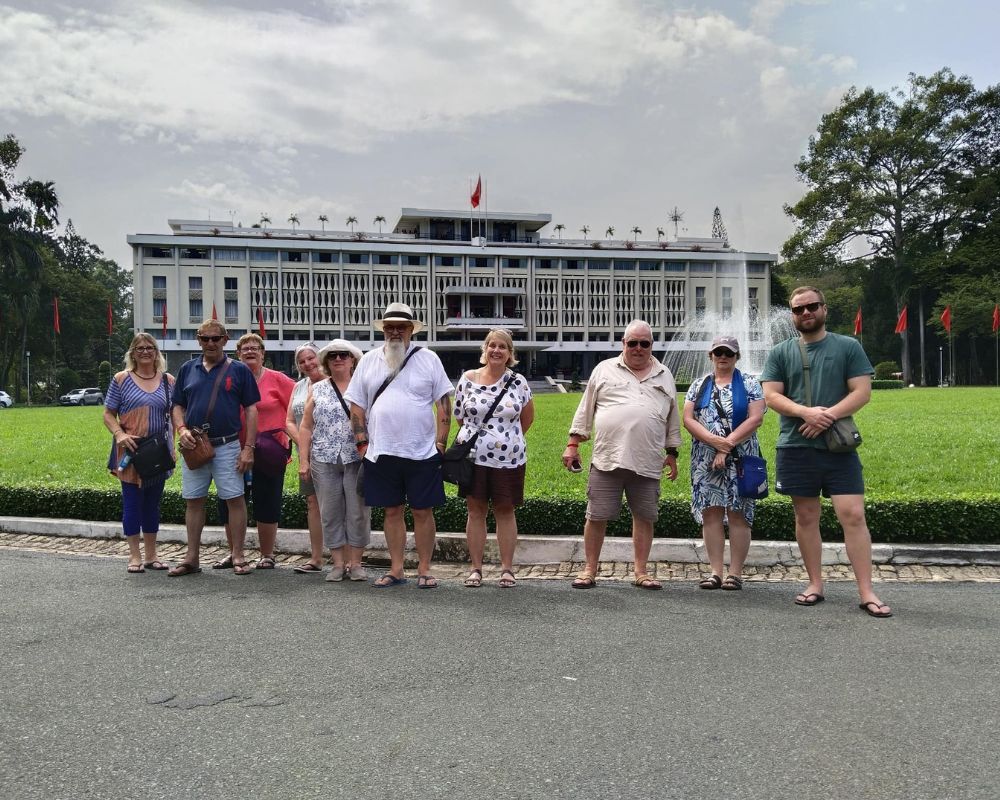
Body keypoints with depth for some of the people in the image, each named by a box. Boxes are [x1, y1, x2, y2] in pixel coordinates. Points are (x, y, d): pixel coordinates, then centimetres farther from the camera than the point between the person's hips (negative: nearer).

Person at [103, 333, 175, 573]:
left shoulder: (168, 380, 8)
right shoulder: (122, 379, 1)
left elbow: (175, 414, 10)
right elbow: (108, 414, 2)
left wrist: (172, 444, -2)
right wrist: (119, 434, -16)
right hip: (130, 450, -3)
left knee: (153, 502, 10)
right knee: (132, 501, 1)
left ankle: (151, 555, 20)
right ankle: (135, 556, 11)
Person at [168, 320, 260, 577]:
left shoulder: (239, 370, 1)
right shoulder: (187, 369, 11)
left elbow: (251, 410, -1)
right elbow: (178, 406, 15)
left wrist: (248, 447, -8)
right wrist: (181, 429, -6)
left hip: (227, 446, -3)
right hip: (194, 446, 3)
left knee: (235, 499, -2)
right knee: (193, 501, 8)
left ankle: (238, 556, 7)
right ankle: (192, 558, 18)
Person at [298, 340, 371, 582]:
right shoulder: (317, 390, 12)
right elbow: (306, 427, 11)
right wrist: (303, 461, 3)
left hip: (357, 460, -2)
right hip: (324, 461, 2)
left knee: (358, 512, 0)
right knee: (330, 513, 4)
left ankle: (355, 562, 11)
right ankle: (338, 563, 13)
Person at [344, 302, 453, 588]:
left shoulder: (428, 359, 2)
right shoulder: (369, 360, 9)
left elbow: (444, 403, 1)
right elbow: (357, 405, 11)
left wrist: (441, 442, -5)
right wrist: (362, 442, 3)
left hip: (422, 452, -2)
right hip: (381, 453, 2)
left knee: (422, 511, 4)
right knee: (392, 511, 9)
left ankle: (424, 570, 14)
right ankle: (396, 570, 19)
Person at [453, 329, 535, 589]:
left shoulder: (518, 382, 1)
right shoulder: (468, 380, 1)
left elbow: (527, 417, 12)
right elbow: (459, 416, 9)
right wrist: (477, 436, 10)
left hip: (508, 459, 0)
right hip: (473, 457, 0)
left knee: (505, 511, 7)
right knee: (475, 510, 5)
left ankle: (507, 568, 15)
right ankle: (476, 568, 14)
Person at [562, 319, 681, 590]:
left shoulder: (664, 376, 15)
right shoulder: (604, 370, 9)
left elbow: (673, 419, 19)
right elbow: (585, 411, 9)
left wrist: (672, 453, 15)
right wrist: (572, 445, 4)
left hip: (647, 463, 2)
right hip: (607, 460, -2)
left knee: (644, 517, 5)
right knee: (597, 516, 2)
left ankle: (641, 572, 16)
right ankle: (590, 570, 14)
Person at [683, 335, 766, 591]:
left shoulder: (749, 384, 5)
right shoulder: (699, 385, 12)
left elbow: (756, 418, -6)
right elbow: (688, 419, 2)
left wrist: (727, 445, -13)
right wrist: (715, 441, -12)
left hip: (740, 459, -2)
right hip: (705, 460, 3)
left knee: (737, 513, -3)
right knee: (710, 512, 1)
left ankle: (735, 573, 3)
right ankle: (715, 572, 6)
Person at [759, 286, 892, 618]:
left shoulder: (848, 347, 6)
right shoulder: (780, 352, 8)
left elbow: (862, 391, -2)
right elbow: (771, 395, 0)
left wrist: (828, 416, -17)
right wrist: (806, 412, -17)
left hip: (839, 447, -1)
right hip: (796, 448, 2)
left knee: (853, 516, -7)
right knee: (806, 518, 8)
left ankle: (867, 592, -1)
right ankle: (815, 584, 19)